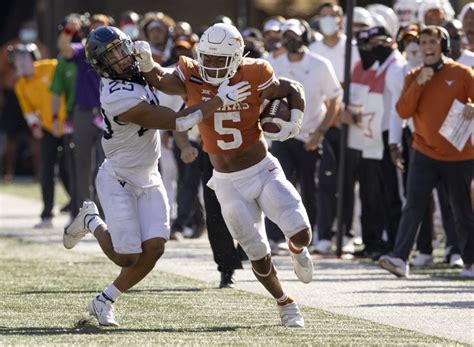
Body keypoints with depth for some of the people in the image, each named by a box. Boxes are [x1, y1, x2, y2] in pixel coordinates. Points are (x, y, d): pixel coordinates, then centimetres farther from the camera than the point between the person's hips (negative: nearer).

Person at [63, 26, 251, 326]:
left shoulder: (136, 74, -3)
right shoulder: (120, 99, -30)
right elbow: (178, 122, -28)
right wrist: (220, 100, -26)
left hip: (148, 179, 8)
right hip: (118, 181, -8)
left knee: (153, 248, -5)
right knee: (127, 256, -8)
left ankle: (104, 302, 14)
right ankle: (91, 221, 24)